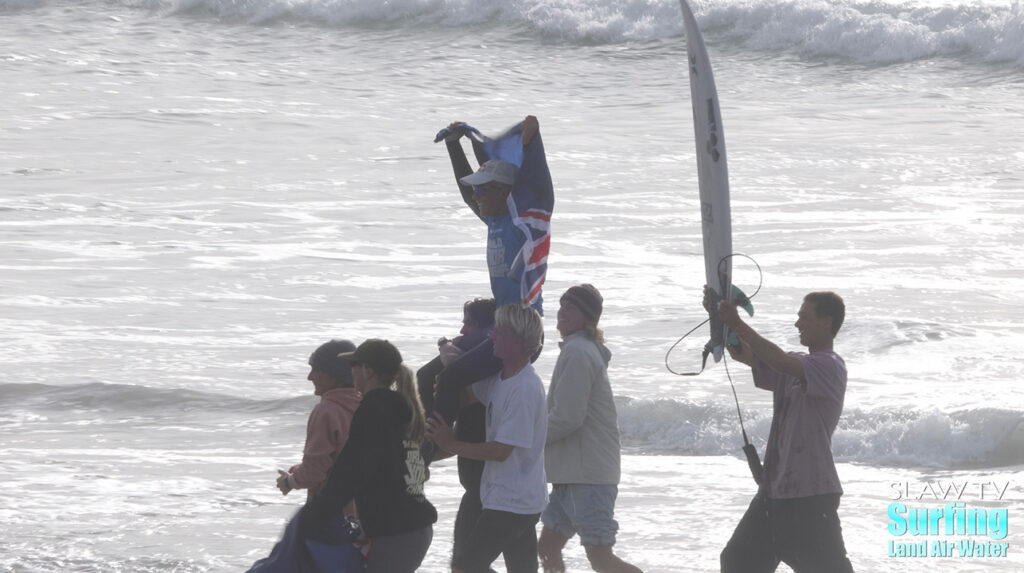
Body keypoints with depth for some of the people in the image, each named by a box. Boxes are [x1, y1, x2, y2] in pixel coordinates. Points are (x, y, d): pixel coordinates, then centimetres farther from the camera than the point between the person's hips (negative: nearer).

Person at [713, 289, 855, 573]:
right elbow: (742, 354, 11)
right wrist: (721, 318, -5)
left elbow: (780, 361, -27)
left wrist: (738, 325, -25)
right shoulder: (796, 364, 15)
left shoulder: (830, 367, -12)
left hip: (812, 495, -9)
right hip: (775, 487, 9)